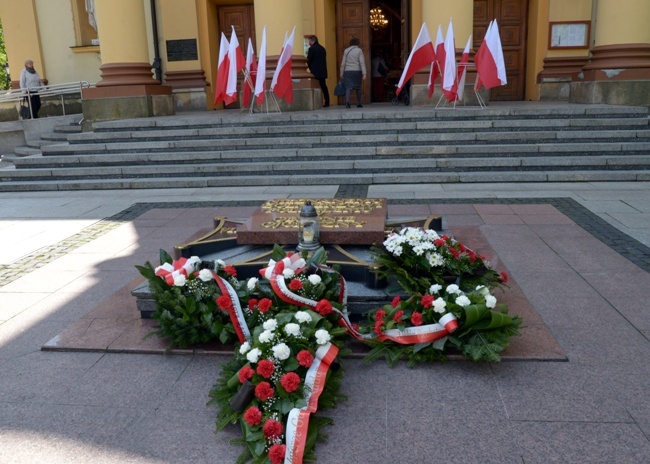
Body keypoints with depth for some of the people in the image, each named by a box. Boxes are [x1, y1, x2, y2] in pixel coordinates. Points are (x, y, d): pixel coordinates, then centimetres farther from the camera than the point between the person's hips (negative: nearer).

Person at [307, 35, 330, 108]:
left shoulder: (312, 49, -10)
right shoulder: (322, 48, 12)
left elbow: (309, 60, -8)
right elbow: (324, 59, 13)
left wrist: (310, 69, 8)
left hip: (315, 72, -7)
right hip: (323, 72, 7)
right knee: (324, 87, 10)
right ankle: (327, 102, 10)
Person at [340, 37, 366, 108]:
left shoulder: (346, 51, 7)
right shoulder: (359, 50, 1)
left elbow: (343, 63, 6)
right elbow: (362, 62, -8)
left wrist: (341, 74, 11)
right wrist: (364, 74, -11)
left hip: (347, 71, 1)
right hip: (357, 71, -1)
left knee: (348, 87, -6)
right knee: (358, 87, 13)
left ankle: (347, 101, -29)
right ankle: (358, 103, 20)